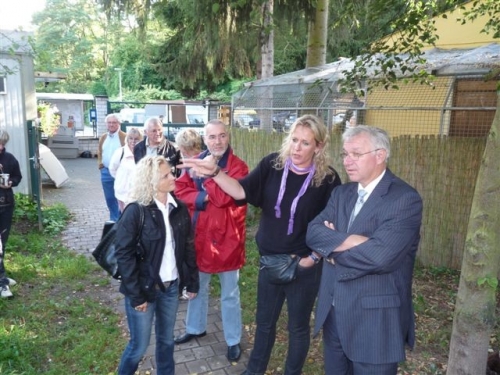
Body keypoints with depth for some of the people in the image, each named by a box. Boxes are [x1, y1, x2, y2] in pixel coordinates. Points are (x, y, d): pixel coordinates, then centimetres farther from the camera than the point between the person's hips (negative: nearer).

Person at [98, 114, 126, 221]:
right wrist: (100, 163, 9)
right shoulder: (103, 137, 12)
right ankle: (114, 219, 26)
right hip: (106, 171, 6)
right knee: (109, 198, 12)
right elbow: (99, 152, 23)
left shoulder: (124, 137, -8)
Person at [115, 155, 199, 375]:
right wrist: (135, 295, -15)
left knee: (166, 340, 19)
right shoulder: (136, 211, -17)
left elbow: (188, 247, 6)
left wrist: (193, 282, 7)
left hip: (171, 287, 5)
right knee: (139, 345, 10)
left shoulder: (180, 209, -1)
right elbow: (124, 255, -16)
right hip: (145, 288, -4)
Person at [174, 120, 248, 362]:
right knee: (197, 287, 23)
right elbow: (179, 189, -2)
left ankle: (233, 340, 29)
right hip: (199, 235, 5)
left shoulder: (238, 166, -13)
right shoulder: (196, 161, 3)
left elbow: (224, 197, -25)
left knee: (229, 294, 11)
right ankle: (195, 328, 45)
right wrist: (201, 198, -18)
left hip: (226, 237, -5)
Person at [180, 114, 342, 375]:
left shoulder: (328, 179, -12)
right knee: (264, 321, 21)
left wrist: (314, 257, -10)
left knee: (298, 326, 17)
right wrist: (214, 172, -28)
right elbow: (241, 191, -14)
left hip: (304, 266, -2)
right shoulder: (272, 164, -7)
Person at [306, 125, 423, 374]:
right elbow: (313, 232, -6)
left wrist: (333, 247, -12)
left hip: (375, 318, -6)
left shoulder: (405, 199, -16)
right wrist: (348, 241, -23)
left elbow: (380, 254, -28)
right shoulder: (341, 193, 7)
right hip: (333, 312, 6)